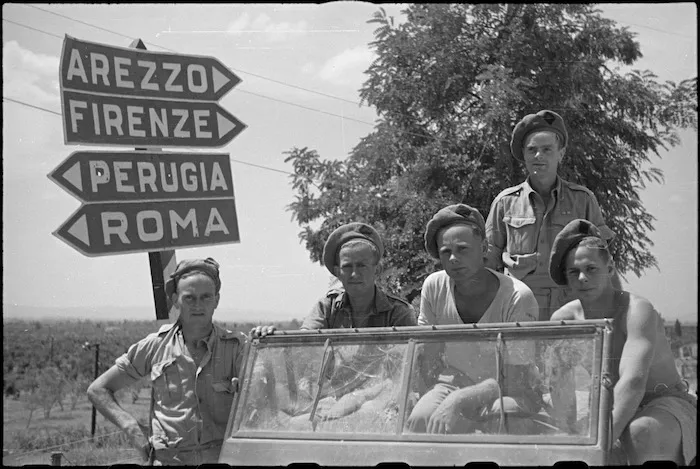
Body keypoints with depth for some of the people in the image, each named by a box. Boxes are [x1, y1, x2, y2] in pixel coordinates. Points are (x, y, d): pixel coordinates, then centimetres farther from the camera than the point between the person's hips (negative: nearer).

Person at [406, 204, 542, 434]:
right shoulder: (434, 287, -6)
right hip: (453, 385, 3)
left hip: (511, 394, -3)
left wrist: (458, 401, -33)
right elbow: (428, 361, 3)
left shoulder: (518, 298, -21)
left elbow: (514, 381, -21)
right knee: (419, 419, -29)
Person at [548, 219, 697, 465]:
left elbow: (633, 382, -37)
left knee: (639, 434, -39)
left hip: (667, 410, -6)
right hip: (615, 414, 6)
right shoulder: (564, 318, -3)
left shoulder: (637, 310, -22)